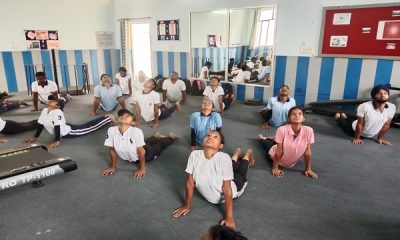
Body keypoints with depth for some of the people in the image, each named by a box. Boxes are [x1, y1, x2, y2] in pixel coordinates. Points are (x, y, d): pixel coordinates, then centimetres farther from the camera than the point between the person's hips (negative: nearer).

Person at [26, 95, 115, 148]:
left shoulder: (57, 112, -30)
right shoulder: (44, 111, -5)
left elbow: (57, 127, -34)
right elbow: (40, 124, 4)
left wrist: (57, 141, -35)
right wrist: (35, 137, 6)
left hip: (69, 132, -8)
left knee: (89, 127, 7)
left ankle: (108, 118, 26)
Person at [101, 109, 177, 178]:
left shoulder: (136, 131, -40)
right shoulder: (111, 130, -29)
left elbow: (141, 151, -30)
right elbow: (112, 149, -16)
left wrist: (142, 169, -22)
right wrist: (113, 167, -7)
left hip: (146, 154, -4)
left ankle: (171, 137, 56)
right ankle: (156, 136, 62)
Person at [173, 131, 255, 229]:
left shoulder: (224, 158, -40)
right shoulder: (194, 155, -30)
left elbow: (227, 189, -34)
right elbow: (190, 182, -19)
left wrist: (229, 217, -31)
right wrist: (187, 206, -11)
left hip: (233, 188, -2)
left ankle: (249, 154, 56)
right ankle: (238, 153, 56)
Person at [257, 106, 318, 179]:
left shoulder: (308, 131, -30)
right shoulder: (282, 129, -35)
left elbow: (307, 152, -18)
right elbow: (278, 152, -27)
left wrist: (308, 169, -10)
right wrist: (275, 168, -18)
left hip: (293, 162, 2)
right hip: (277, 157, -2)